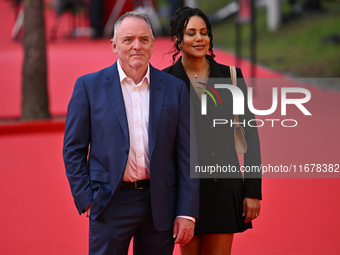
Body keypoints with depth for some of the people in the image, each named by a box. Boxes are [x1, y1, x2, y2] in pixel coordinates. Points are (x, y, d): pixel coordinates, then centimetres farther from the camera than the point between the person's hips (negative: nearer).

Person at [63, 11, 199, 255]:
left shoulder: (175, 88, 5)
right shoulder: (89, 86, 1)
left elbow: (186, 154, 4)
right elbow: (73, 149, 3)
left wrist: (187, 212, -1)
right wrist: (86, 201, -4)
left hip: (160, 204, 2)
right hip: (111, 204, -2)